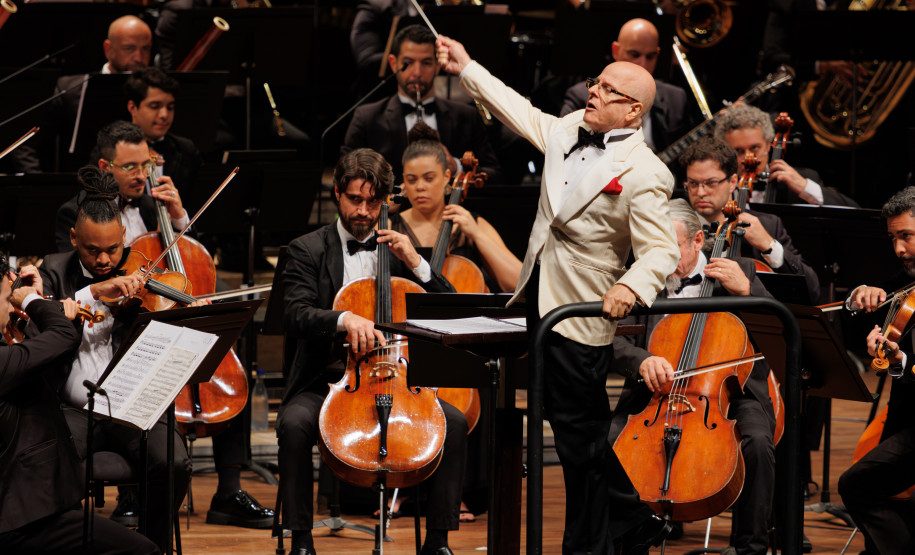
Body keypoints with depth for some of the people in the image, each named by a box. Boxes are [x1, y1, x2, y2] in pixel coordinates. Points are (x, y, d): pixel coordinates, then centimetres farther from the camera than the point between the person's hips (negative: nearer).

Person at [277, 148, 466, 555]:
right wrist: (344, 319, -31)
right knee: (294, 422, -34)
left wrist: (416, 264, -4)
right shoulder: (309, 250, 6)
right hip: (325, 383, -2)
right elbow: (296, 318, -11)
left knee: (454, 422, -23)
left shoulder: (399, 248, 15)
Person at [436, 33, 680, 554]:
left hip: (583, 317, -8)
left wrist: (632, 286, -39)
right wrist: (467, 69, 29)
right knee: (576, 430, 15)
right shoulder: (571, 130, 7)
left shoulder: (644, 174, -17)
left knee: (579, 437, 1)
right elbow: (523, 114, 24)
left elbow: (662, 251, -20)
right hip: (541, 300, 8)